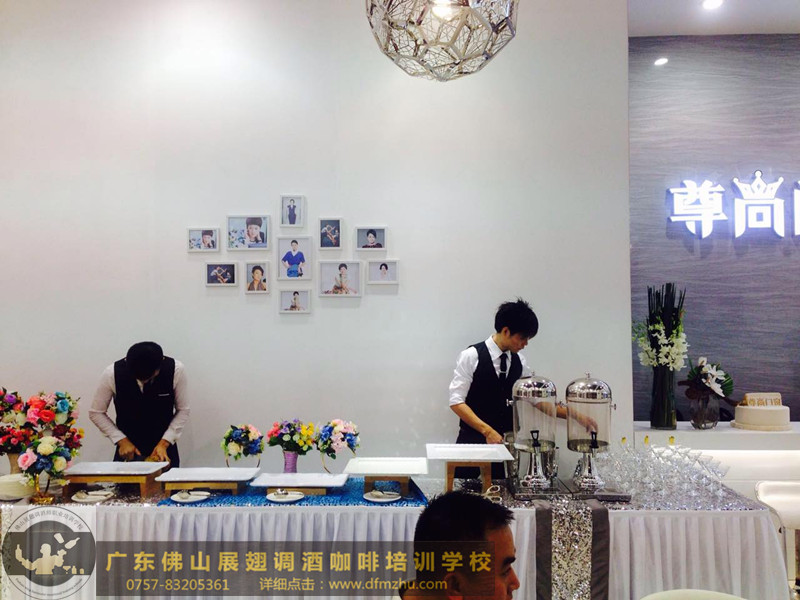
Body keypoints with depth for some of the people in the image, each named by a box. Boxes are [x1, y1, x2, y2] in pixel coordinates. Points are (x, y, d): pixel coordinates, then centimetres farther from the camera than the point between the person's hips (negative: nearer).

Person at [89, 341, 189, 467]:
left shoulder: (176, 370, -16)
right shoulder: (112, 373, -15)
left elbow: (183, 410, -5)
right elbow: (96, 413, -3)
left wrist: (164, 443, -13)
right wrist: (122, 440, -10)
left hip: (164, 448, 0)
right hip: (128, 451, 0)